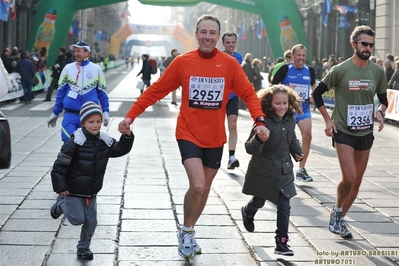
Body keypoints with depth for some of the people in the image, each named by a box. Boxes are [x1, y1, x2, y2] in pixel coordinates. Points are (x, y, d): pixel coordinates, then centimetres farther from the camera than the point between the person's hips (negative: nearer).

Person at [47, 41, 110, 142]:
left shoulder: (96, 69, 3)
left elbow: (102, 93, 8)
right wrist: (55, 113, 9)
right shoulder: (68, 68, 3)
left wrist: (105, 112, 1)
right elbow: (61, 92, 8)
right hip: (70, 114, 0)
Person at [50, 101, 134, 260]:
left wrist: (127, 136, -7)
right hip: (73, 191, -5)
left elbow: (120, 150, 12)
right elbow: (60, 165, -17)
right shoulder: (74, 143, -22)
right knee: (77, 219, -2)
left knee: (91, 222, 7)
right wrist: (60, 188, -16)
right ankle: (61, 204, 25)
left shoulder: (105, 141, -4)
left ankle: (83, 248, 27)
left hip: (91, 192, 5)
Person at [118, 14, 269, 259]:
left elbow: (248, 93, -5)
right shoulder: (182, 62, -8)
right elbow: (155, 91, -4)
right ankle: (186, 231, 9)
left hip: (215, 138, 3)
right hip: (189, 134, -3)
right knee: (197, 186, -18)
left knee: (205, 189, 15)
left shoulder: (230, 64, -7)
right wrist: (131, 116, -8)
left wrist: (260, 121, -21)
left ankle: (189, 233, 37)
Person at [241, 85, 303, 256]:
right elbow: (250, 149, -24)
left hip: (283, 171, 4)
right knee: (259, 201, 18)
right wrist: (259, 140, -43)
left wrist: (297, 151, 4)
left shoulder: (290, 120, -2)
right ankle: (247, 213, 54)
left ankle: (281, 243, 5)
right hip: (263, 171, -4)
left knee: (284, 207, -1)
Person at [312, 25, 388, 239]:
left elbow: (383, 99, 14)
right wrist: (328, 120, -6)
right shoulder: (340, 70, -10)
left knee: (357, 181, 9)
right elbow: (317, 93, 0)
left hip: (365, 133, 5)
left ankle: (341, 219, 26)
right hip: (344, 132, -4)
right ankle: (337, 211, 12)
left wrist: (380, 112, -7)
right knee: (349, 178, -15)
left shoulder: (377, 71, 1)